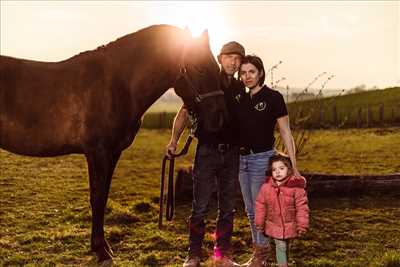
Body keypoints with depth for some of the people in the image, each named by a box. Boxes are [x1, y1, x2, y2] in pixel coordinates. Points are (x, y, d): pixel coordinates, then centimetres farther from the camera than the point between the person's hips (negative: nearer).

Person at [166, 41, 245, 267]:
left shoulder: (240, 89, 7)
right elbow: (184, 113, -3)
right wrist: (174, 140, -13)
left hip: (232, 153, 4)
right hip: (207, 151, -4)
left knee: (228, 208, 9)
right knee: (200, 207, 0)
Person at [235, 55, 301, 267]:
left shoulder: (273, 98, -8)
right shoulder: (239, 99, 7)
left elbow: (285, 133, -7)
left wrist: (293, 167, -10)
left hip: (263, 158, -6)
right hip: (242, 159, 6)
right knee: (250, 210, 11)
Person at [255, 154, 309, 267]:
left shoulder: (296, 186, -14)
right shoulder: (266, 187, -7)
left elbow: (302, 207, -10)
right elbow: (260, 205, 2)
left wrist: (302, 225, -10)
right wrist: (259, 222, 4)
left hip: (289, 225, -1)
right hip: (274, 225, 1)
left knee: (285, 246, 15)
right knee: (280, 246, 0)